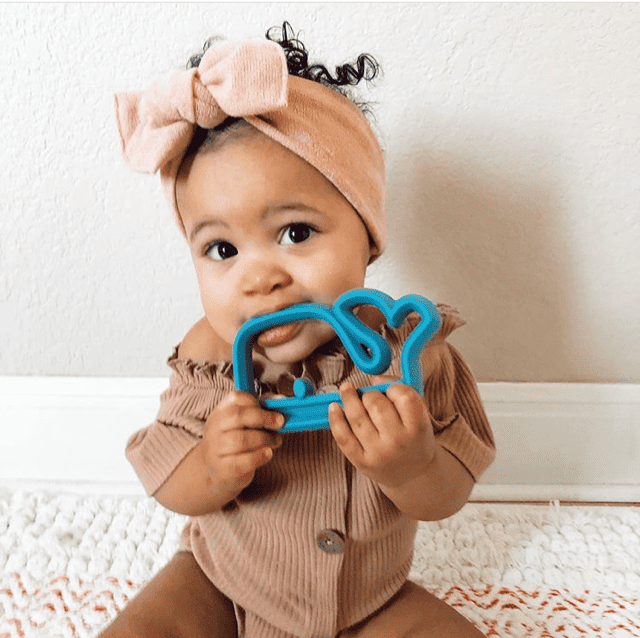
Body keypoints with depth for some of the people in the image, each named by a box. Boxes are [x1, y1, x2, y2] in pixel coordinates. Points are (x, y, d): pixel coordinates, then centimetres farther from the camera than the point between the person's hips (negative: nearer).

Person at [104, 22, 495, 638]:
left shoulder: (409, 351, -22)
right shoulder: (209, 357, -20)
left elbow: (445, 501, -15)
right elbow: (170, 490, -10)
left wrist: (412, 468, -39)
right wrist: (209, 471, -35)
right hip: (220, 585, 0)